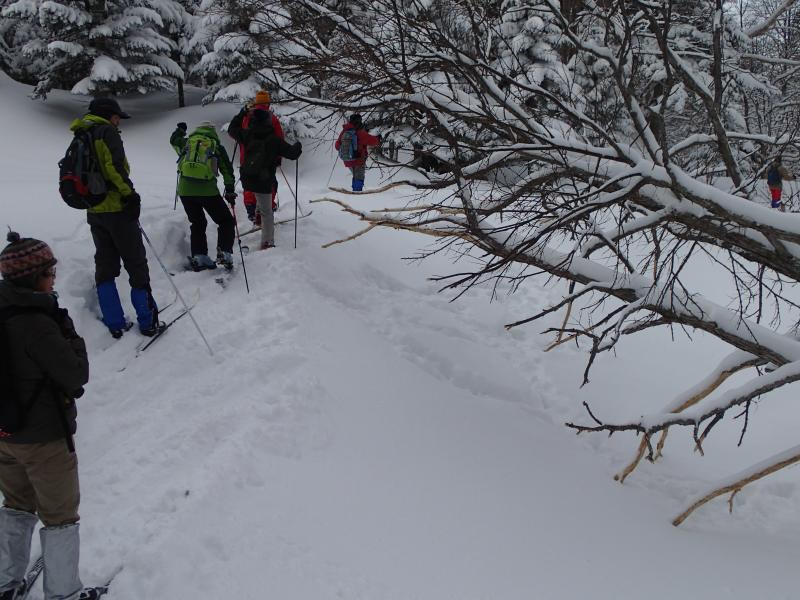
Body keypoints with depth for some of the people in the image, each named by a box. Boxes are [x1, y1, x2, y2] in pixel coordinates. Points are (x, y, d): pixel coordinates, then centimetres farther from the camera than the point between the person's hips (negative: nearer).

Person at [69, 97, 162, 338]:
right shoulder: (106, 131, -9)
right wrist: (130, 194, -18)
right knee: (136, 265, 0)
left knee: (105, 267, 12)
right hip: (116, 209, -8)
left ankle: (115, 324, 14)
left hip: (93, 212, 8)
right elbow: (114, 166, -22)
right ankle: (148, 322, 3)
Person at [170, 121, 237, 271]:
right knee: (226, 221, 11)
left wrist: (180, 130, 58)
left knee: (197, 223, 21)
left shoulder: (186, 142, 16)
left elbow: (174, 140, 37)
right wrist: (230, 192, 19)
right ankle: (224, 253, -4)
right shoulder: (217, 146, 11)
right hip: (207, 190, -3)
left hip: (185, 190, 3)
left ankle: (199, 257, 12)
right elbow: (227, 170, 12)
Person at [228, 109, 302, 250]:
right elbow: (292, 153, -3)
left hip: (246, 179, 3)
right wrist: (297, 146, 19)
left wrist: (241, 114, 33)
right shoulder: (274, 139, -7)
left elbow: (232, 129, 22)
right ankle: (267, 242, 4)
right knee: (266, 212, 4)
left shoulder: (247, 134, 2)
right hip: (263, 181, -3)